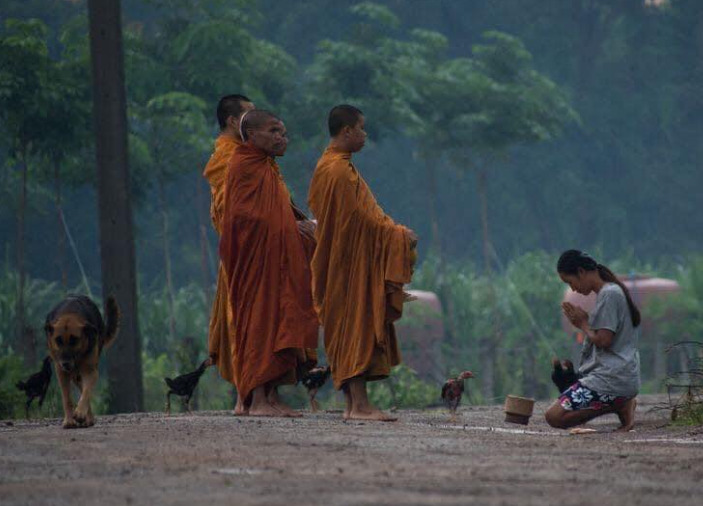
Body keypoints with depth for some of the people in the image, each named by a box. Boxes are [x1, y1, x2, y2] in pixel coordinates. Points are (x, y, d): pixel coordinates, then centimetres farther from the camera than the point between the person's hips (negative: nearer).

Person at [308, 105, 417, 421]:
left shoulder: (331, 166, 17)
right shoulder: (338, 170, -16)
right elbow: (360, 218, -18)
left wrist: (396, 232, 14)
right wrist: (398, 234, -10)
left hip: (352, 262, 10)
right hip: (352, 262, -10)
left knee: (350, 334, 9)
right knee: (358, 327, -11)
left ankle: (353, 404, 10)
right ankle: (359, 404, -14)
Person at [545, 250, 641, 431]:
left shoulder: (609, 294, -12)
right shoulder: (614, 291, 19)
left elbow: (603, 340, -17)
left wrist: (583, 324, 0)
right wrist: (584, 322, 8)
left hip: (611, 378, -10)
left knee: (555, 416, -17)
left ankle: (619, 406, -10)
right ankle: (621, 403, 4)